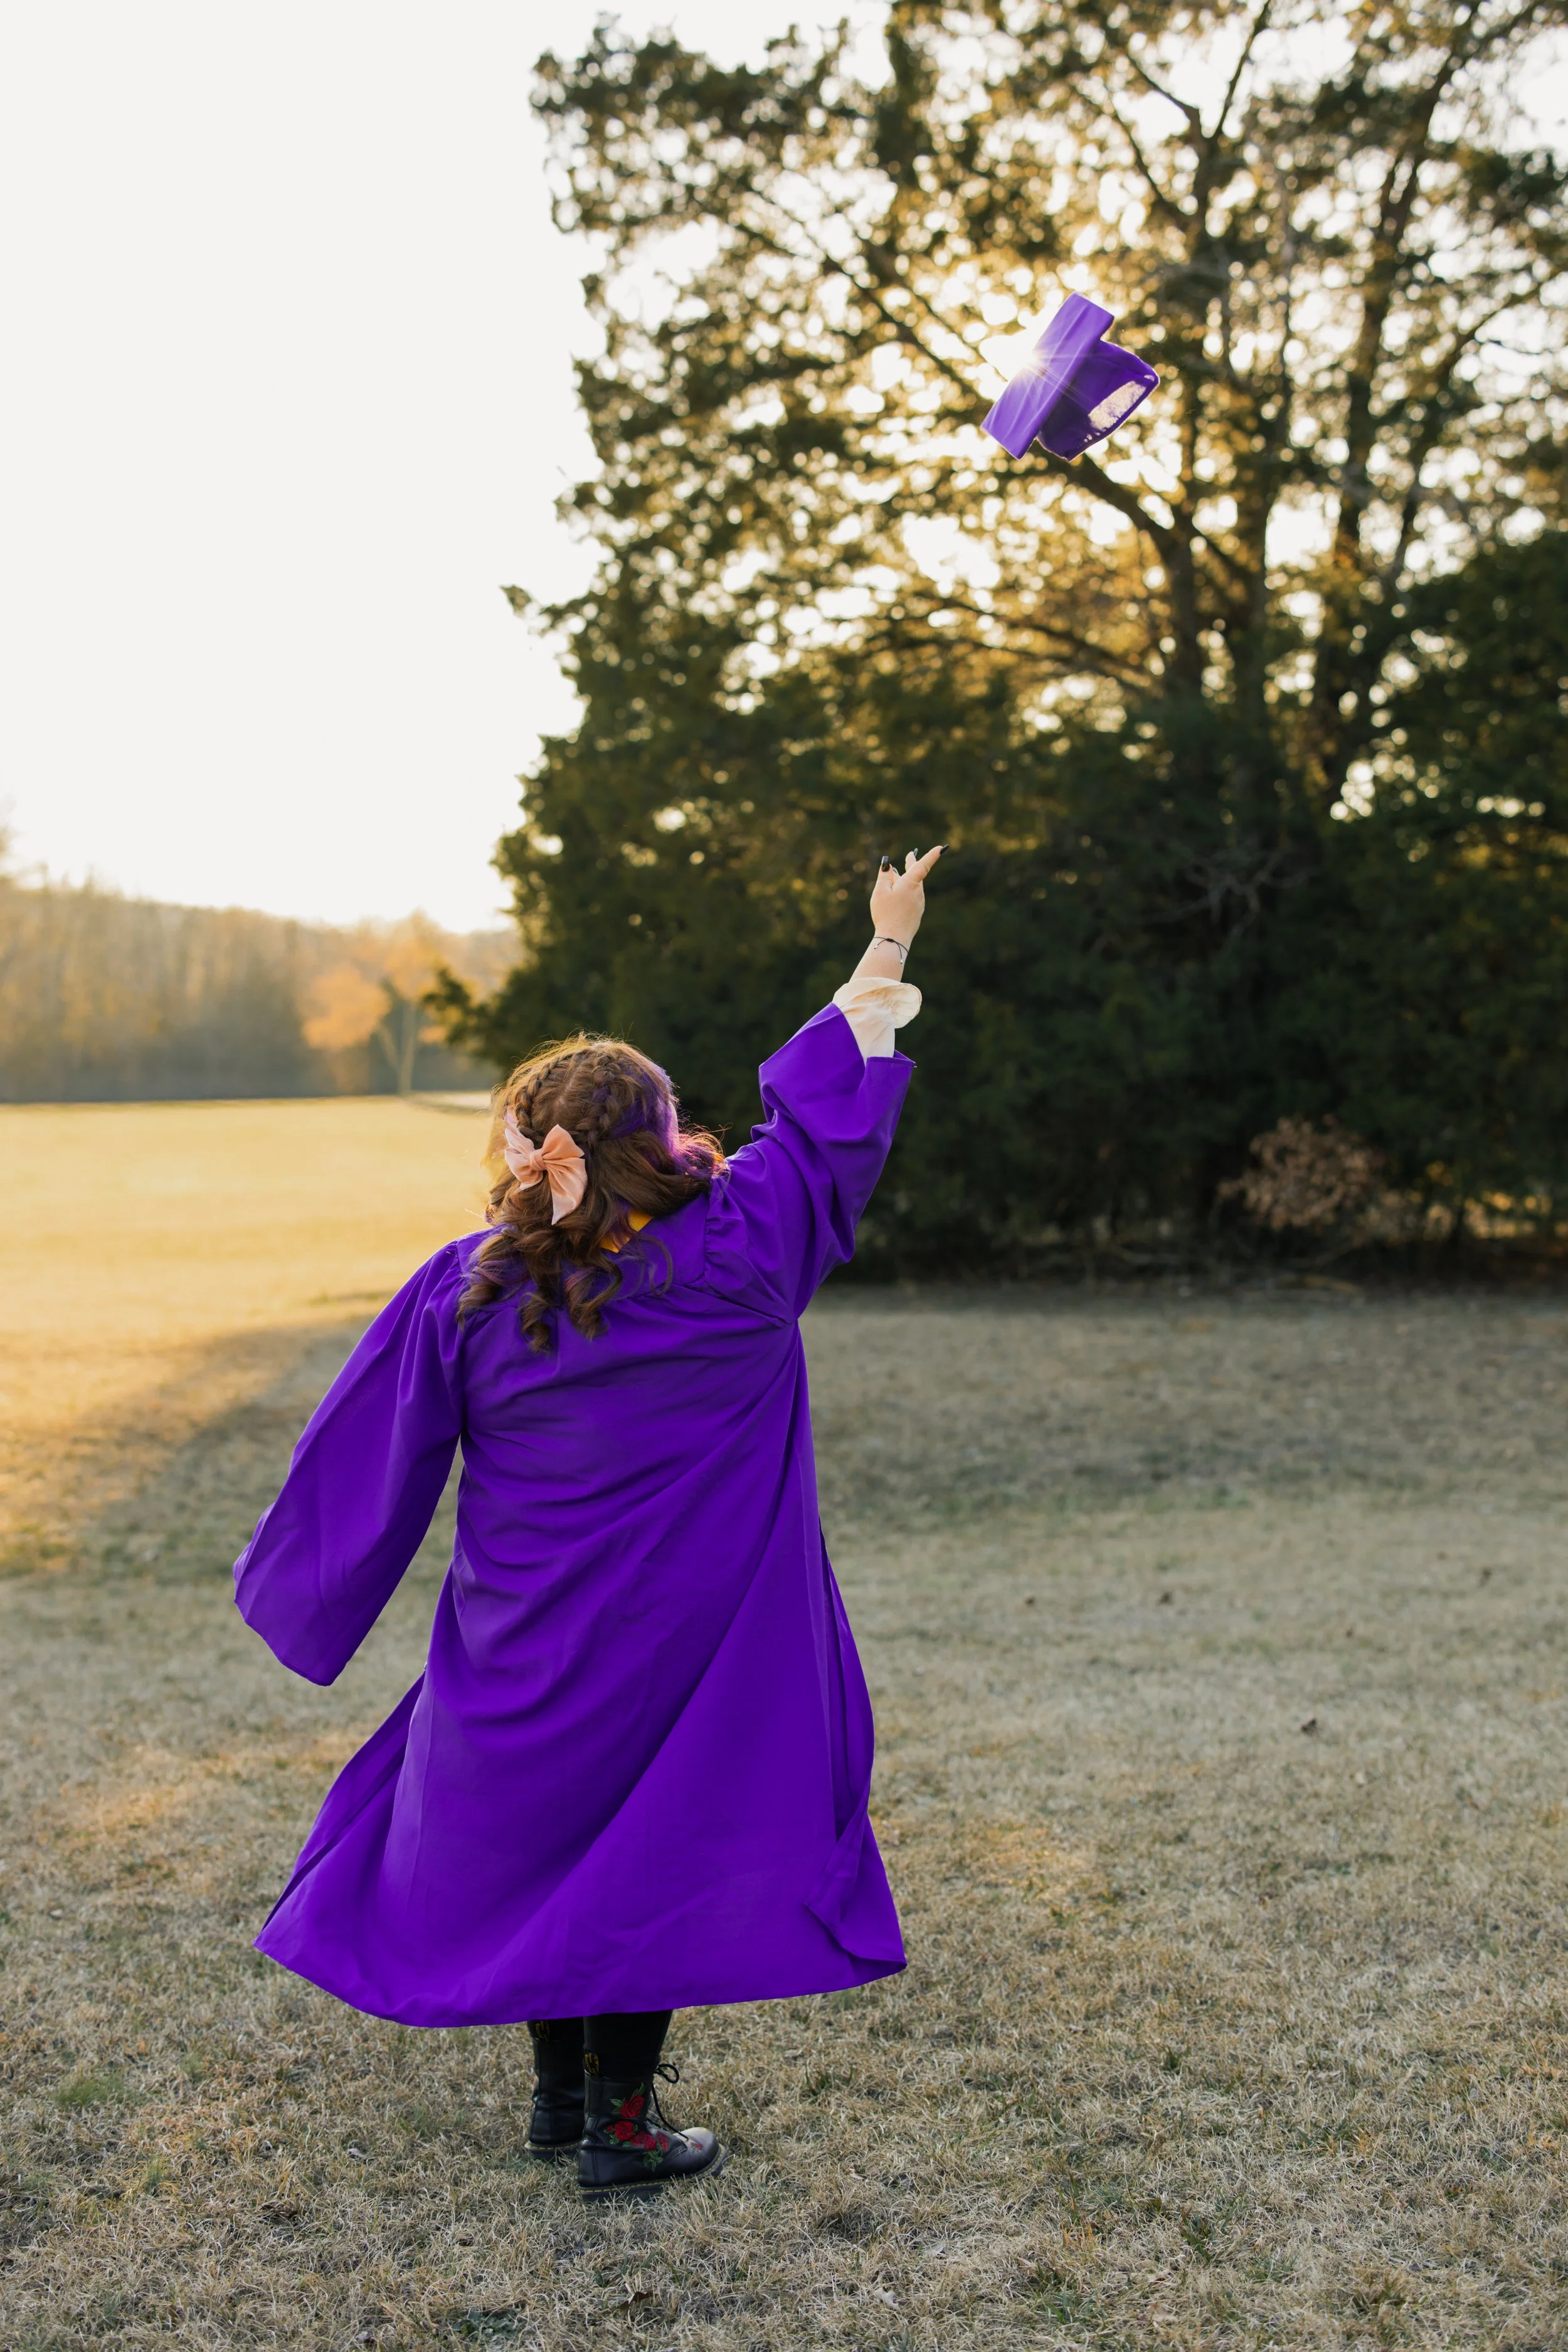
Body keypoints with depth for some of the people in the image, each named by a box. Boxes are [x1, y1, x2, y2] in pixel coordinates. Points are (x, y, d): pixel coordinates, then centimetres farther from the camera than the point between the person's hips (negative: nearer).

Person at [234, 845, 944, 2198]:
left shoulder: (469, 1292, -9)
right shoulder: (734, 1261, -15)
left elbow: (373, 1461, -1)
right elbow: (822, 1114, -4)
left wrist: (293, 1587, 15)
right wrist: (889, 949, 8)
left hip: (524, 1654, 3)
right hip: (681, 1651, -2)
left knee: (538, 1837, 18)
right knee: (659, 1848, 10)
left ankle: (559, 2095, 31)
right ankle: (621, 2124, 17)